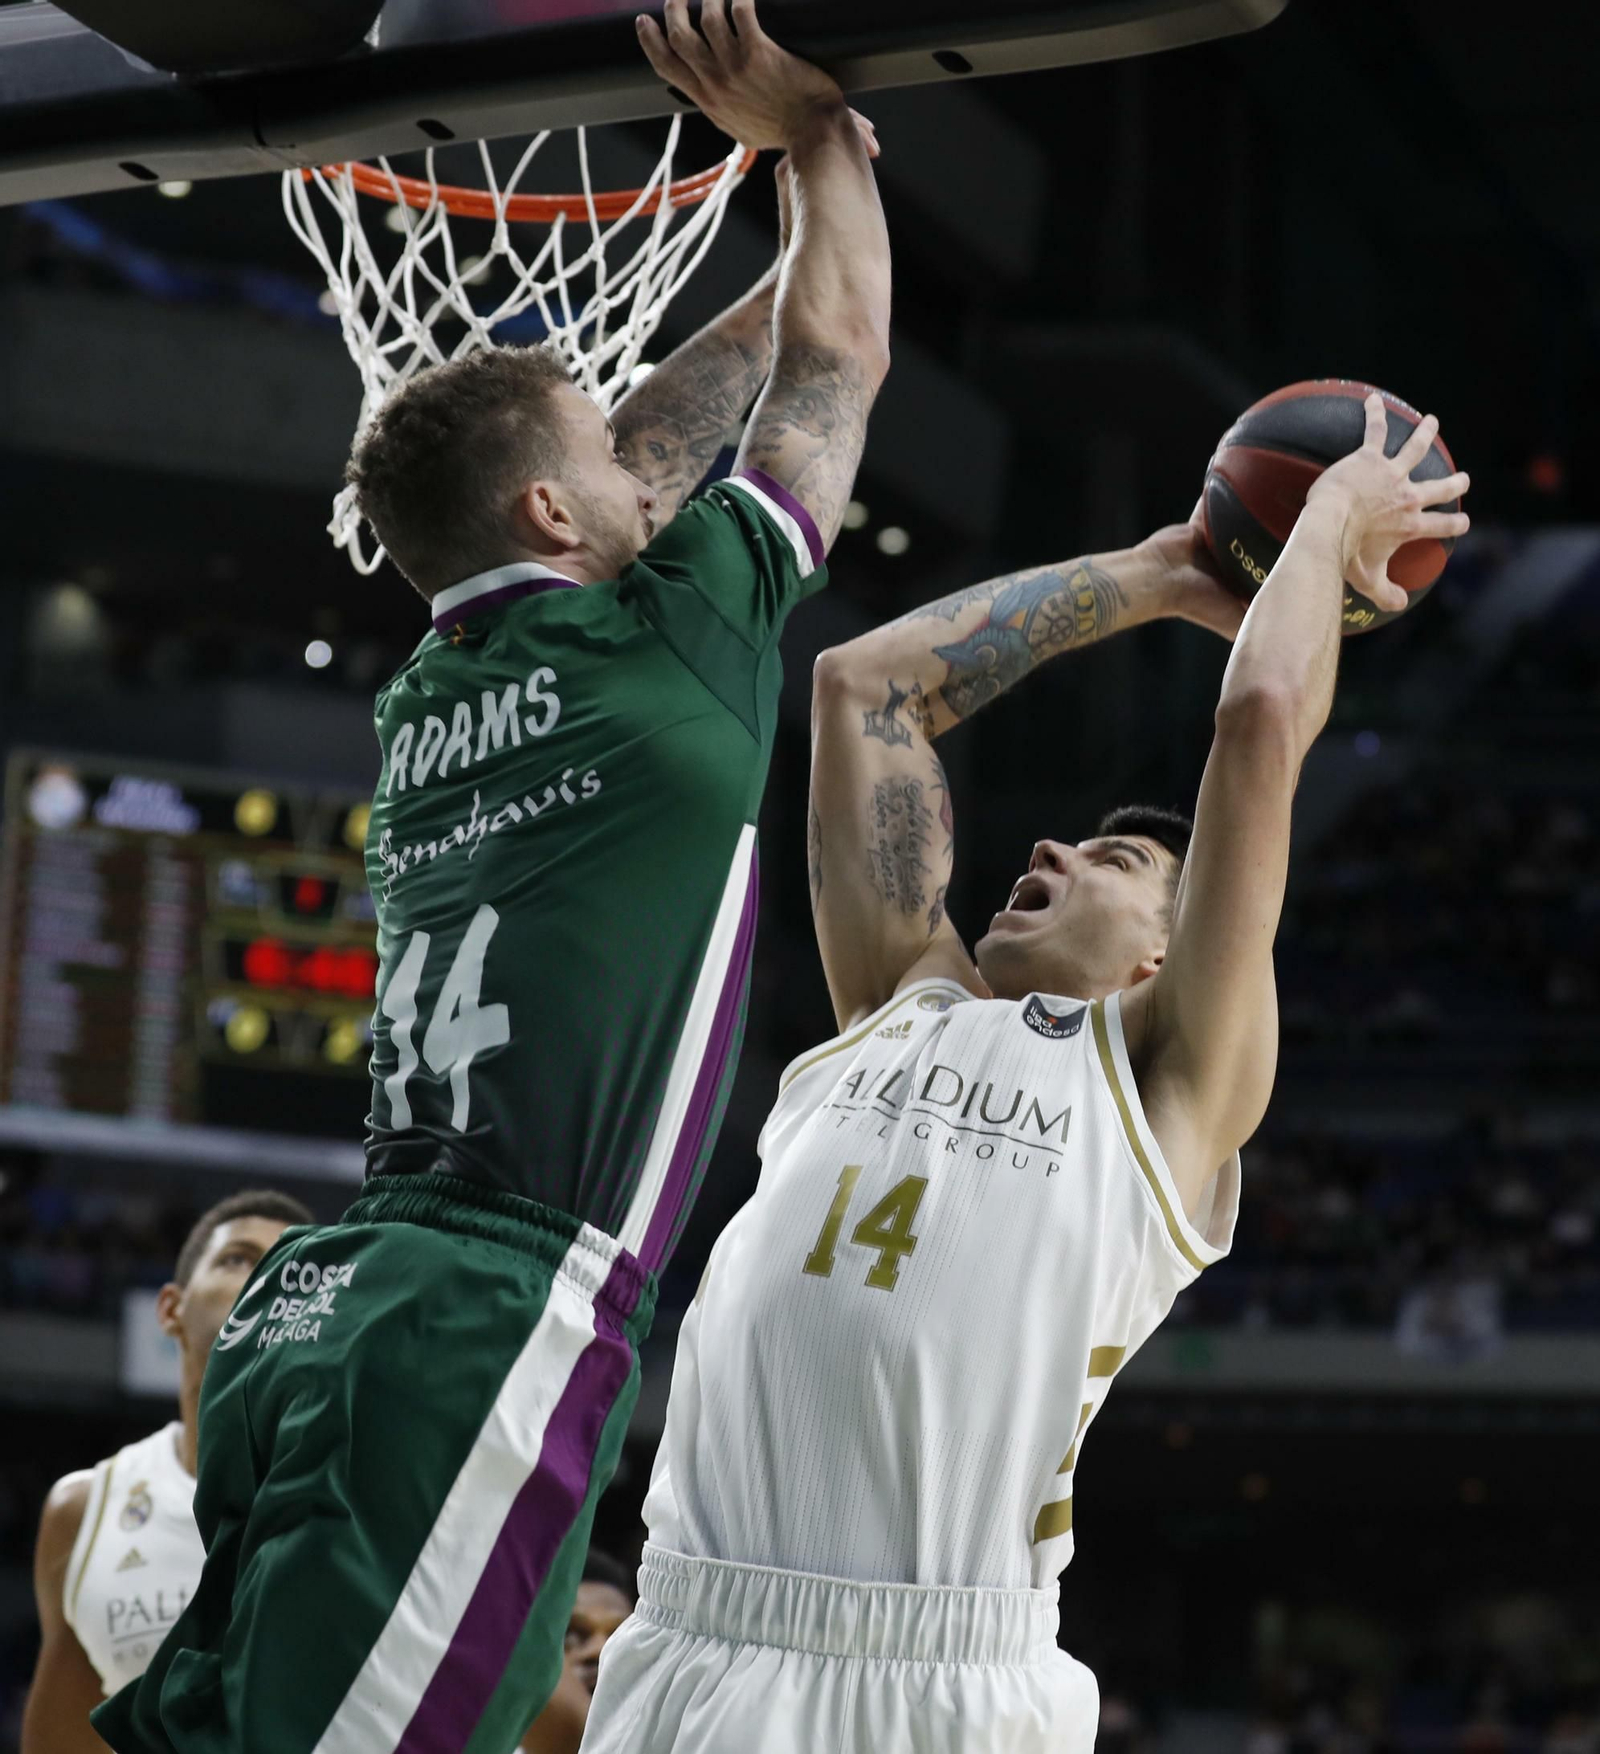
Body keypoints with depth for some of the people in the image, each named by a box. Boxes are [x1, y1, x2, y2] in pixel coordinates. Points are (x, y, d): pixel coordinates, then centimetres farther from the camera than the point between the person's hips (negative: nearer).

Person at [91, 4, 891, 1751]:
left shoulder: (423, 702, 19)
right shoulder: (658, 654, 1)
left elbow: (649, 455, 35)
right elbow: (836, 363, 15)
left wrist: (796, 252, 45)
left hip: (310, 1321, 8)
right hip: (486, 1336, -8)